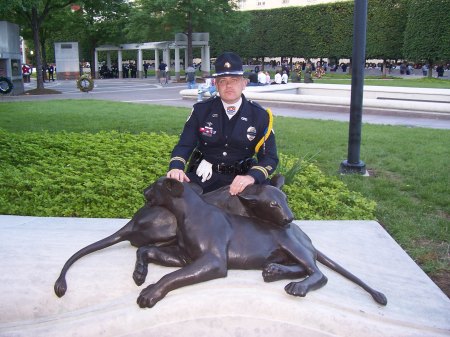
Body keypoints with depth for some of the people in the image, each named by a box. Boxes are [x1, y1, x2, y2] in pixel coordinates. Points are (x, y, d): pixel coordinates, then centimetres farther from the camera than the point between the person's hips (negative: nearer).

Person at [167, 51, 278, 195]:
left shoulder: (260, 116, -3)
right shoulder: (201, 110, 0)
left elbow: (270, 157, -4)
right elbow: (184, 145, 0)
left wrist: (252, 177, -26)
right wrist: (176, 167, -23)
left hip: (239, 180, 0)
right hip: (202, 178, 1)